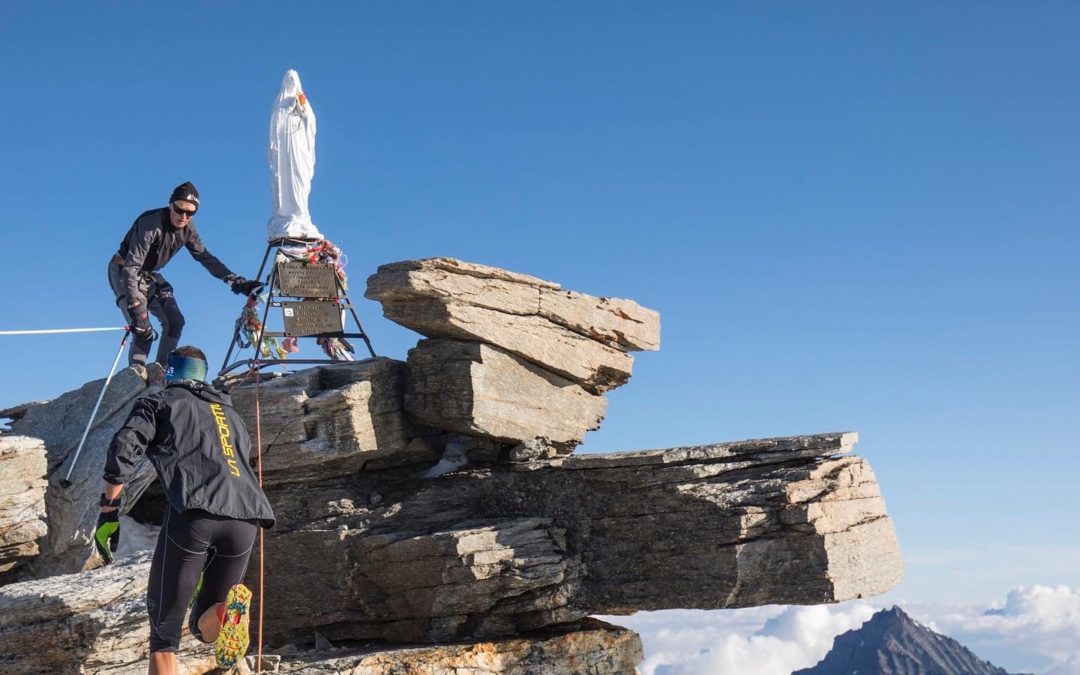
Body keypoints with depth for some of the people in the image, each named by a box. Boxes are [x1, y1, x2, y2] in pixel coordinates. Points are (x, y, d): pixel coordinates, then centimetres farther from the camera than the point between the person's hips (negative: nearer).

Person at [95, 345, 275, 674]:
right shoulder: (229, 411, 34)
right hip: (246, 518, 4)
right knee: (205, 623, 17)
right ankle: (224, 614, -18)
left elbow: (124, 448, 2)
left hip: (193, 514, -4)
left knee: (164, 628, 5)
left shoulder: (160, 401, 20)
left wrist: (108, 512, 3)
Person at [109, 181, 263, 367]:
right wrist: (137, 310, -42)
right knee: (143, 330, -22)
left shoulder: (188, 228, -10)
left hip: (149, 275, 7)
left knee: (175, 321, -2)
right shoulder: (150, 224, -32)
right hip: (124, 272, -7)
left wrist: (235, 280, -4)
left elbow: (204, 256, 4)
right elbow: (131, 268, -35)